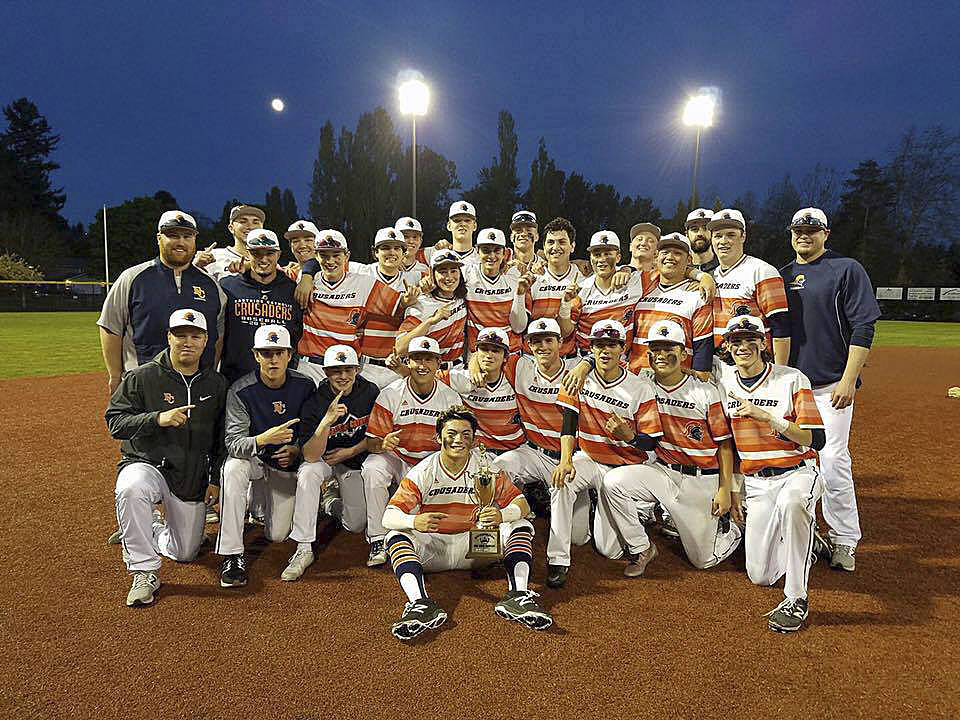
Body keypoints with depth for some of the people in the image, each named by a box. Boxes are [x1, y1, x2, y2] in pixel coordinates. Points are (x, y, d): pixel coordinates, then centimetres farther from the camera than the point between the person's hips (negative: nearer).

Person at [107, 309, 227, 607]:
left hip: (194, 478, 3)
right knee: (130, 490, -39)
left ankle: (152, 528, 40)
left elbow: (222, 437, 9)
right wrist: (158, 418, -26)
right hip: (147, 464, -3)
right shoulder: (142, 376, -6)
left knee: (185, 553, 6)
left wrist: (216, 479, 1)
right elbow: (115, 422, -9)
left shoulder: (217, 383, 3)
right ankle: (144, 572, -22)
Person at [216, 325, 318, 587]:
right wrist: (263, 439, -44)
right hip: (254, 459, 0)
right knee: (233, 468, -34)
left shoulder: (305, 386, -10)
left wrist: (296, 450, -18)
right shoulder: (240, 391, -16)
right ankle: (232, 555, -24)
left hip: (289, 461, 0)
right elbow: (233, 444, -24)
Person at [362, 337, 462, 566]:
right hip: (396, 458, -1)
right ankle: (377, 540, -18)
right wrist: (383, 444, -35)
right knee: (372, 469, -31)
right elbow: (371, 442, -11)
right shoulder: (390, 394, -11)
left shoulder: (450, 397, -5)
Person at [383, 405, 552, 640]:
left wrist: (501, 515, -34)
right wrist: (415, 521, -41)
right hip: (432, 547, -1)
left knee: (521, 526, -17)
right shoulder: (423, 472, -9)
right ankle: (420, 604, -45)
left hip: (475, 545, 1)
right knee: (397, 536, -28)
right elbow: (389, 517, -17)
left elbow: (522, 504, -9)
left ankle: (518, 595, -36)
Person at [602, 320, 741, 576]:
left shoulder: (706, 392, -8)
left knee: (704, 560, 1)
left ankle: (730, 531, 36)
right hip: (661, 470, 3)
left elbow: (724, 444, -6)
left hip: (702, 480, -3)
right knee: (613, 481, -24)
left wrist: (725, 490, -11)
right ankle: (640, 549, -4)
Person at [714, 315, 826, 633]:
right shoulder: (722, 377, 1)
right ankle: (803, 541, 32)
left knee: (791, 501, -41)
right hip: (755, 484, 4)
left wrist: (766, 416, -26)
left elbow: (816, 440, -15)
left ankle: (796, 599, -27)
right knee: (760, 576, 0)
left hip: (798, 472, -4)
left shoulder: (792, 379, -9)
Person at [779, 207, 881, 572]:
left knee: (834, 462, -7)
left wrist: (848, 380, -14)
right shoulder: (782, 275, 14)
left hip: (831, 384, -5)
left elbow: (863, 328, -7)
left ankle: (845, 541, 7)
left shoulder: (847, 269, -1)